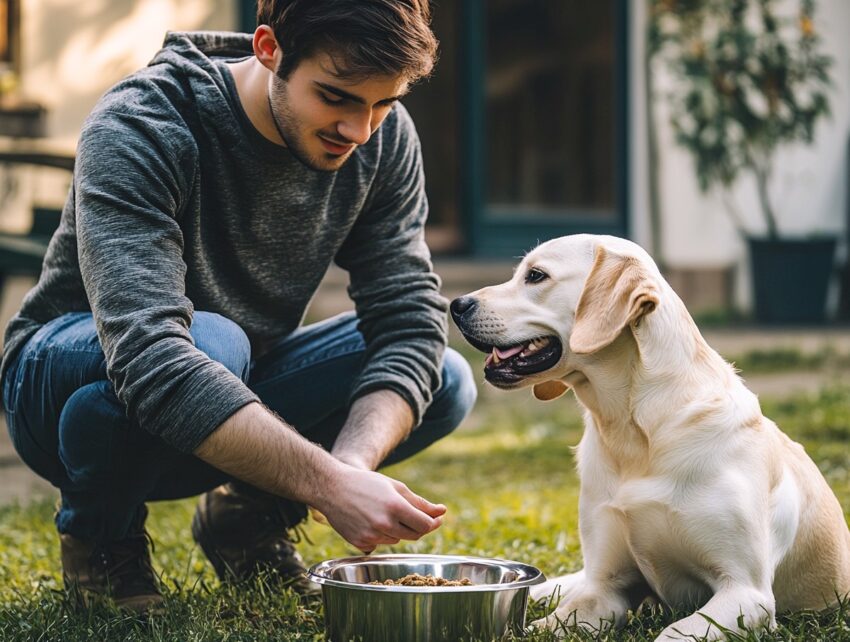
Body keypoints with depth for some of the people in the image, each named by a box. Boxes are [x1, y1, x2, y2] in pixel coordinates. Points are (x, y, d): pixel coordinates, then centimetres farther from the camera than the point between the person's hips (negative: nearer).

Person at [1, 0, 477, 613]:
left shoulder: (385, 137, -12)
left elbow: (410, 319, -15)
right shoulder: (138, 127, -30)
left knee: (446, 382, -16)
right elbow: (149, 356, -42)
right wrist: (329, 483, -48)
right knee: (209, 342, -38)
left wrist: (351, 463, -35)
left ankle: (246, 514, 7)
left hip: (238, 391, 5)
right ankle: (100, 531, -7)